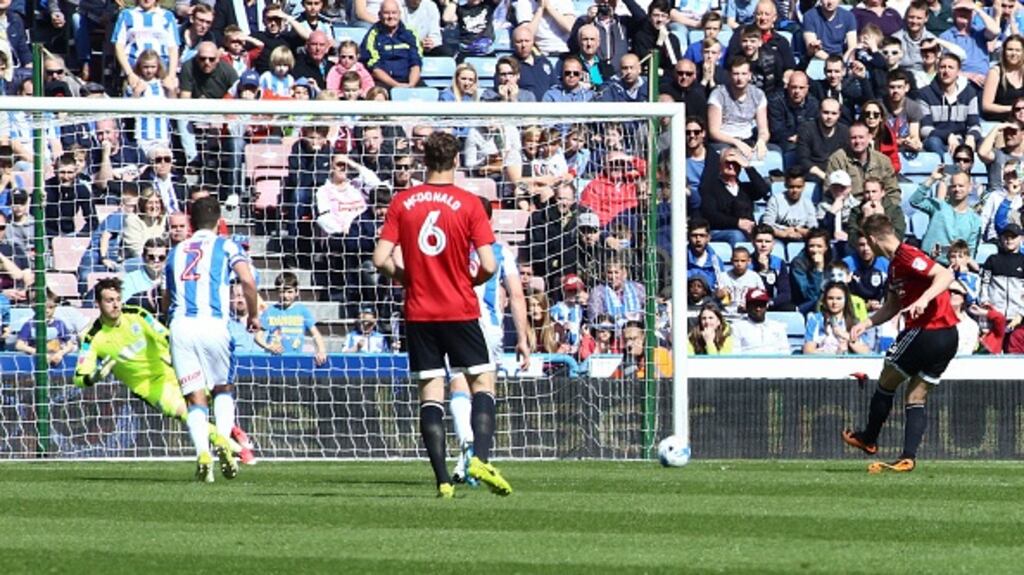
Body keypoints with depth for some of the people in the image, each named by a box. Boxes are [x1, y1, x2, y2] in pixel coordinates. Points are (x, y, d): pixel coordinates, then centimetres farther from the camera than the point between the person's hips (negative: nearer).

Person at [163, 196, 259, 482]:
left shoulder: (176, 252, 21)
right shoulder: (226, 246, 9)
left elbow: (167, 301, 23)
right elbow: (248, 280, -6)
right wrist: (253, 316, 7)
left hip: (180, 326, 2)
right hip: (213, 324, -2)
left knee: (196, 397, 3)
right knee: (223, 388, 17)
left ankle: (203, 453, -17)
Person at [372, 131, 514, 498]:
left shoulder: (402, 203, 0)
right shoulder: (468, 204, -6)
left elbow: (381, 259, -5)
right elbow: (488, 265, -11)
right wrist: (472, 281, 10)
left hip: (419, 313, 2)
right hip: (460, 311, -2)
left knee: (430, 392, 4)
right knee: (482, 383, 9)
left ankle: (442, 479, -2)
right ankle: (480, 458, -10)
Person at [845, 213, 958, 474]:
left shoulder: (907, 256, -14)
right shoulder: (895, 264, 17)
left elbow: (945, 275, -25)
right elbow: (892, 306, 25)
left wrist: (924, 299, -36)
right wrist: (866, 323, 13)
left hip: (926, 332, -9)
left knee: (887, 382, 9)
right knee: (916, 398, 9)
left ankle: (869, 440, 24)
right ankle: (908, 458, 3)